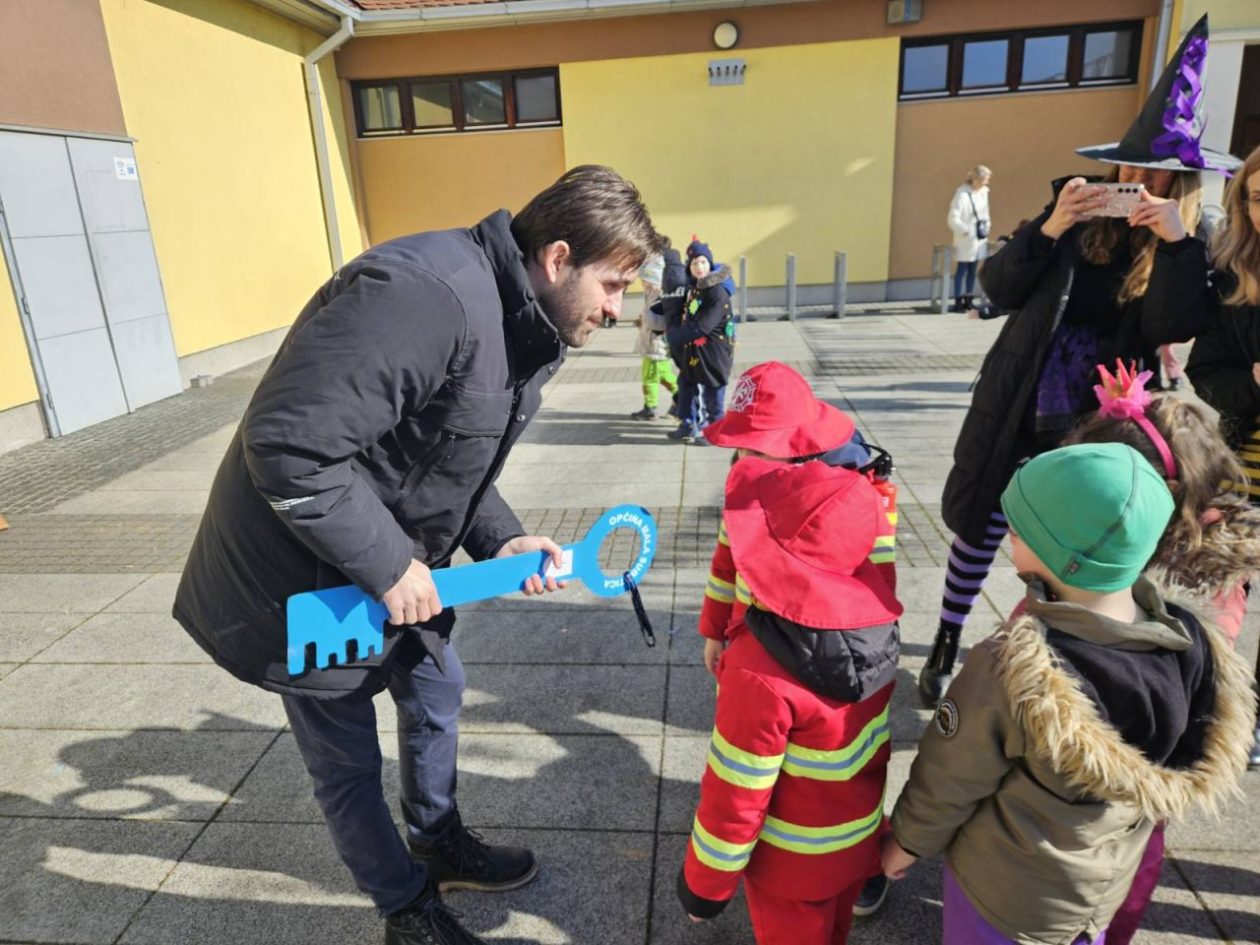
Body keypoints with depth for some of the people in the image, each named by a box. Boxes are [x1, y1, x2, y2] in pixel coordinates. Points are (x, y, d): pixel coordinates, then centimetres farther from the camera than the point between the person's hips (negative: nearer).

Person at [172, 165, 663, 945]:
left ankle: (441, 844, 50)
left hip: (394, 569, 9)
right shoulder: (429, 293, -32)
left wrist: (501, 540, -6)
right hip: (307, 581, -9)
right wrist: (387, 566, -26)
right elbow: (289, 442, -34)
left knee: (437, 692, 24)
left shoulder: (520, 324, 1)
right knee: (349, 764, 12)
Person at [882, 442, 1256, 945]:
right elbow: (1171, 787, -2)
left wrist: (906, 841, -1)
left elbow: (947, 781, -20)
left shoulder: (1009, 670, -36)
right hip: (1106, 888, 5)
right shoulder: (1193, 648, -19)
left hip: (1005, 896, -4)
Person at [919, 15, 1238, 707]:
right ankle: (945, 645, 28)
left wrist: (1175, 243, -25)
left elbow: (1172, 329, -15)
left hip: (1096, 430, 0)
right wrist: (1050, 228, -23)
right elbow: (998, 289, -9)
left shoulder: (1193, 247, 0)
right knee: (978, 534, 8)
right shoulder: (1080, 217, -1)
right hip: (1018, 415, 0)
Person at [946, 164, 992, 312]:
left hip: (979, 239, 7)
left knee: (972, 270, 11)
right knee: (962, 270, -2)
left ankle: (968, 301, 19)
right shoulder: (962, 194, -15)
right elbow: (953, 219, -17)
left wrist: (987, 226, 9)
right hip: (966, 240, -7)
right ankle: (958, 302, 3)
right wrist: (966, 231, -16)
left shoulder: (983, 192, 7)